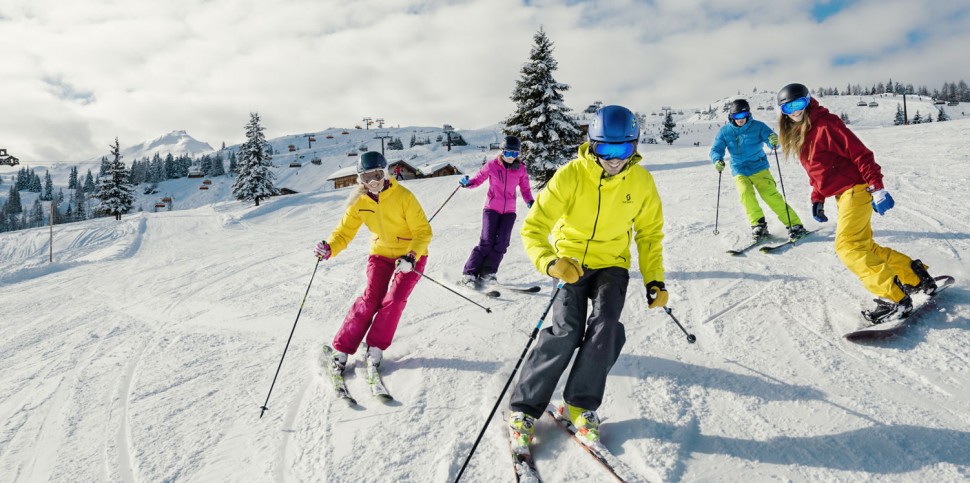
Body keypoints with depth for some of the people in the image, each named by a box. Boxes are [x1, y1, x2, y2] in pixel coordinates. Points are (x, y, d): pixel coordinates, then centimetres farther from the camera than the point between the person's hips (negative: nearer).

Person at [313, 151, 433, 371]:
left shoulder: (403, 197, -23)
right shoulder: (359, 202, -10)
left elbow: (423, 231, -20)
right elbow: (344, 231, -7)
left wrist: (411, 257, -35)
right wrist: (329, 249, -28)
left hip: (411, 255, -2)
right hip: (380, 253, 2)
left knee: (394, 299, -15)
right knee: (370, 299, -10)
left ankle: (374, 348, 3)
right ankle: (341, 349, 1)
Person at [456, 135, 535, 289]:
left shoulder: (521, 169, 3)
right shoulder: (492, 165, -5)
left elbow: (525, 189, 9)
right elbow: (478, 179, 2)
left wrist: (530, 202, -9)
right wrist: (467, 183, -18)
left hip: (509, 211, 3)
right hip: (492, 208, -3)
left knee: (501, 243, -6)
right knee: (487, 242, -11)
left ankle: (487, 274, 4)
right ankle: (469, 274, -4)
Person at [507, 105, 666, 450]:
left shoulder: (641, 181, -10)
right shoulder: (570, 176, -21)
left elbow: (650, 233, 6)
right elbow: (532, 228, -23)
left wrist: (654, 280, -2)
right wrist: (550, 263, -41)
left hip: (612, 264, 3)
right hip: (571, 262, -2)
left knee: (605, 326, -21)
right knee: (567, 331, -18)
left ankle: (580, 405, -1)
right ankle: (523, 408, -2)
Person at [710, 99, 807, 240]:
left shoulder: (758, 126, -7)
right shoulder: (725, 131, -2)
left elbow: (773, 142, -11)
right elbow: (716, 149, -3)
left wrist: (774, 141, -36)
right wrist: (717, 160, -25)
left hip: (759, 168, -2)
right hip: (739, 171, 2)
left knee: (771, 195, -14)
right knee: (745, 193, -23)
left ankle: (794, 224, -7)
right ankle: (758, 224, -9)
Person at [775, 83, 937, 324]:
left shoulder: (825, 125, -14)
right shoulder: (798, 135, 12)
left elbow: (860, 154, -17)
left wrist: (877, 187, -22)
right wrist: (817, 199, 14)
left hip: (855, 189, -9)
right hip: (842, 195, 9)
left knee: (847, 246, -17)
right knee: (863, 246, 13)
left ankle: (896, 299, -16)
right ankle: (914, 276, 26)